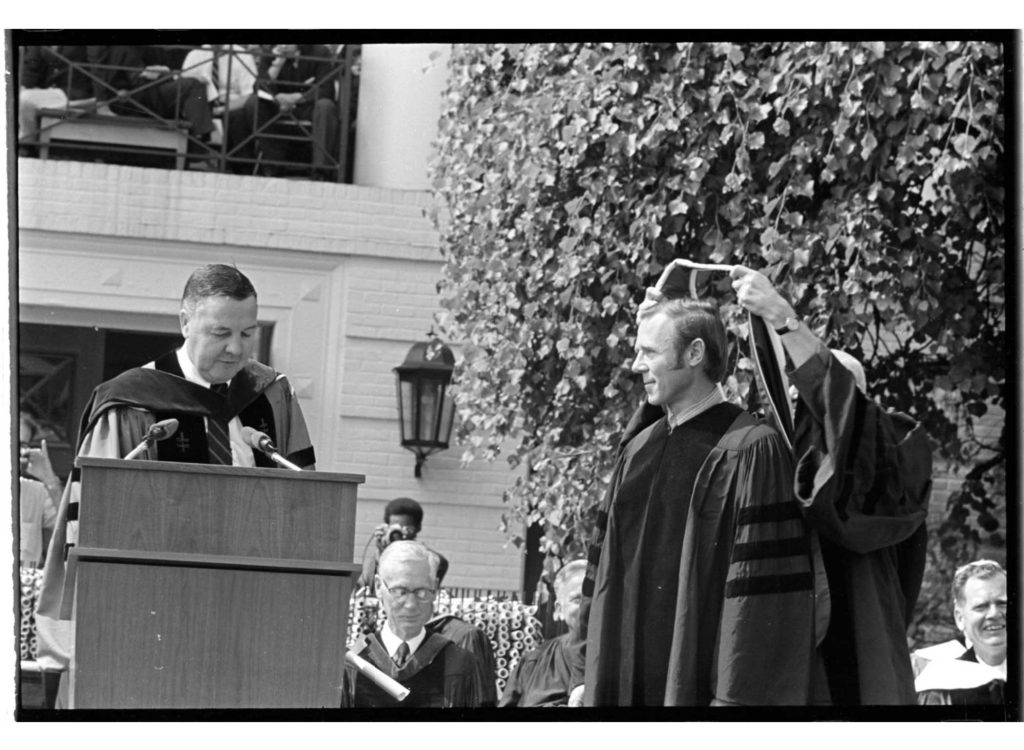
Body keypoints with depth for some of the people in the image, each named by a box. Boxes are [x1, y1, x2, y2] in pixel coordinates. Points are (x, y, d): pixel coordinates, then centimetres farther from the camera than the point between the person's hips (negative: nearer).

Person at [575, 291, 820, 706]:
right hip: (622, 684, 7)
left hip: (697, 684, -6)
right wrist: (585, 677, 13)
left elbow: (762, 588, -15)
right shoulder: (638, 449, 13)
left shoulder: (750, 452, -9)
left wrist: (734, 697, -20)